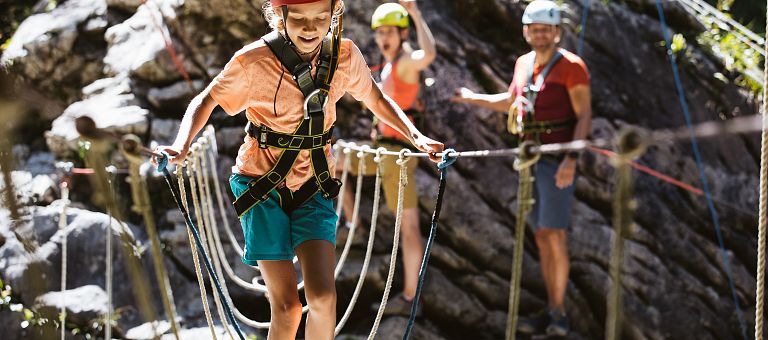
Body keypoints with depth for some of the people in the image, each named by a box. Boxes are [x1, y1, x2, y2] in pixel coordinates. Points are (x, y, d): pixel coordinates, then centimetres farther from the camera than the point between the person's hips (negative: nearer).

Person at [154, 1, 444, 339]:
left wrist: (416, 137, 2)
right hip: (262, 183, -3)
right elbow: (207, 100, -4)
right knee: (287, 306, -8)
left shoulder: (345, 55, -6)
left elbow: (376, 99, 12)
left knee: (323, 297, -13)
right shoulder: (255, 61, -16)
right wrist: (181, 146, -20)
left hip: (313, 185, 3)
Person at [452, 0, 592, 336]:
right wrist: (473, 98, 19)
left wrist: (572, 158, -23)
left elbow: (584, 115, -13)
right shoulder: (524, 63, 12)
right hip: (531, 161, 7)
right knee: (541, 237, 8)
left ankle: (559, 312, -4)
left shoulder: (571, 66, -9)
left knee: (554, 235, -11)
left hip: (558, 162, -7)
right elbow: (510, 101, 30)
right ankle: (551, 310, 13)